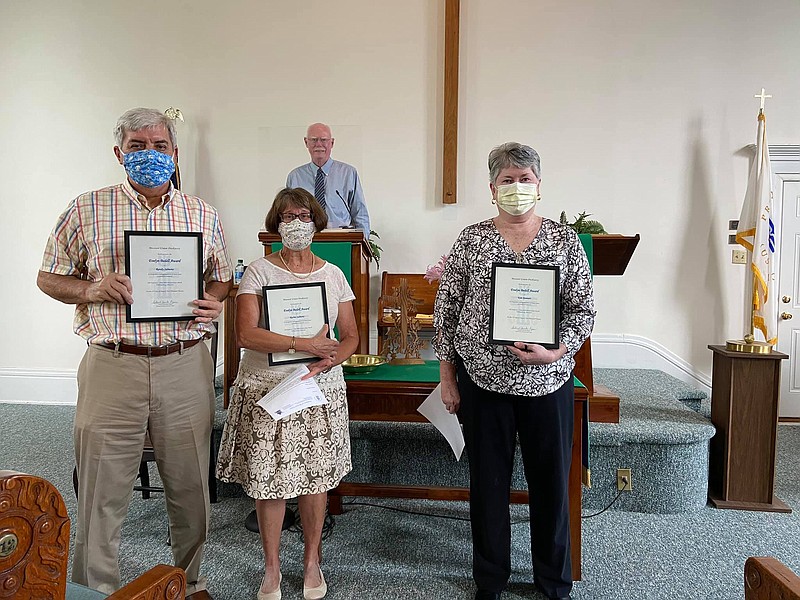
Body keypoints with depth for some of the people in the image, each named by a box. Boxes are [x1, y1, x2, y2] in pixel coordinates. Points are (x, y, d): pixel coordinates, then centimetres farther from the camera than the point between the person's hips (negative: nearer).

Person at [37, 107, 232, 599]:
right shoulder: (86, 210, 5)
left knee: (191, 485, 12)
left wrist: (214, 301, -6)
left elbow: (222, 278, 17)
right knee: (102, 492, 7)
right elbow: (49, 278, 9)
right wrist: (91, 290, -11)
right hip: (112, 366, -1)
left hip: (186, 367, 2)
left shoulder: (203, 214, 10)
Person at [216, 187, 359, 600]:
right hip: (266, 387, -2)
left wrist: (327, 361, -14)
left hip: (320, 388, 2)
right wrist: (303, 344, -20)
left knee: (316, 477, 8)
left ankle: (312, 561, 30)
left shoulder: (333, 275, 7)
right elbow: (246, 334, -14)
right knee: (269, 480, 4)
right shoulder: (259, 272, -2)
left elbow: (350, 337, 6)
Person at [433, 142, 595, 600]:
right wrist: (447, 376, 2)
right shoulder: (471, 240, 1)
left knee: (552, 481, 13)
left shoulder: (564, 240, 2)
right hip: (483, 380, 0)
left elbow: (584, 308, 2)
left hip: (548, 381, 1)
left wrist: (556, 352, -15)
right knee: (488, 482, 11)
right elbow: (447, 309, 3)